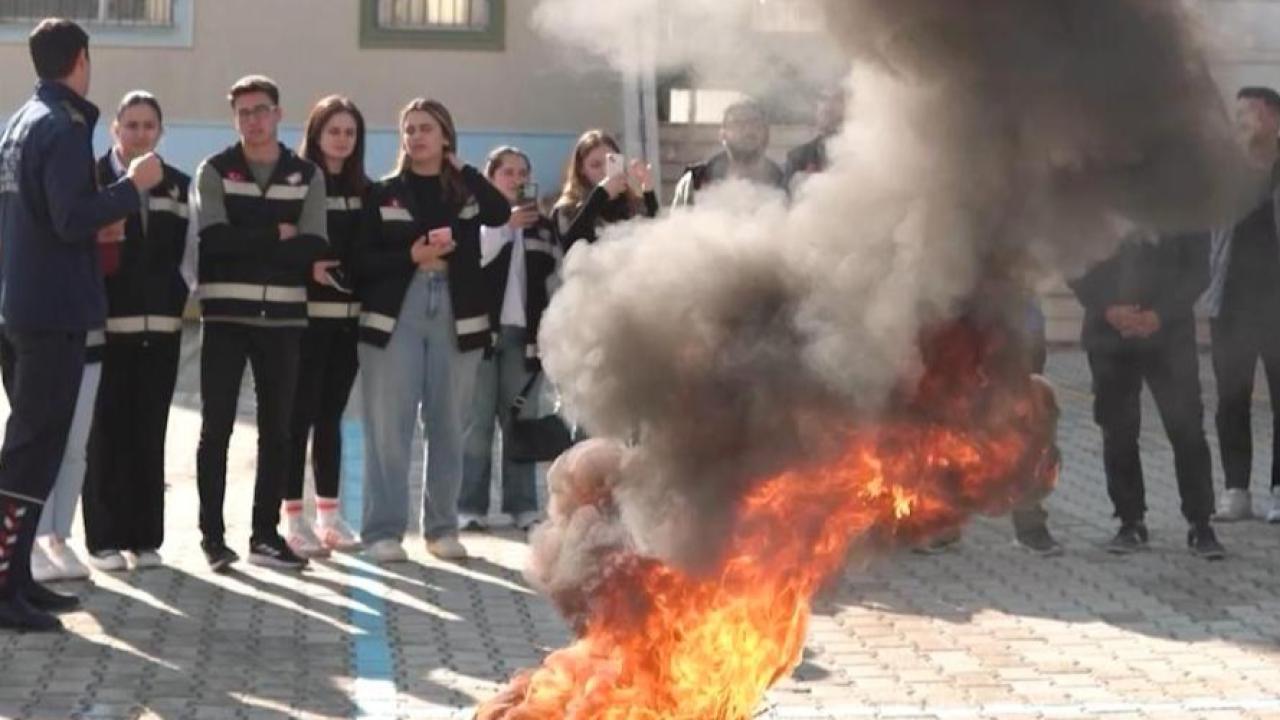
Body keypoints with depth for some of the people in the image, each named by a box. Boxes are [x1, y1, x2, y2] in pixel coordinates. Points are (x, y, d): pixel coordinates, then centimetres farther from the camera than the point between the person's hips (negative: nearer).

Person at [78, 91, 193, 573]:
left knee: (150, 434, 6)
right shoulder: (92, 179, 0)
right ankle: (104, 539, 5)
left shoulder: (178, 186, 12)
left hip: (160, 325, 3)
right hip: (107, 323, -3)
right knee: (107, 434, -1)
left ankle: (145, 537, 12)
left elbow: (182, 251, 13)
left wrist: (182, 297, 3)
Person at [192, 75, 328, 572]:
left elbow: (313, 249, -5)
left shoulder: (307, 177, 8)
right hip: (226, 316, -2)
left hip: (283, 319, 2)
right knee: (216, 428, -1)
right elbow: (215, 240, -12)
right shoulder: (215, 172, 4)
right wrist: (277, 237, -9)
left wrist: (245, 242, -11)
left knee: (277, 430, 6)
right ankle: (212, 535, 5)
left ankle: (265, 535, 15)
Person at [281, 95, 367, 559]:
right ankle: (294, 517, 2)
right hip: (306, 312, -5)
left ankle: (329, 513, 17)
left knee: (331, 415, 11)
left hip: (349, 315, 5)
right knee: (301, 415, -3)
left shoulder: (362, 191, 12)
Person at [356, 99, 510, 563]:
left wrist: (460, 168, -5)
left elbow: (501, 214, -12)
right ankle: (383, 531, 1)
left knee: (447, 427, 6)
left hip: (456, 318, 1)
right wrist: (411, 256, -14)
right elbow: (362, 261, 1)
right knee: (389, 428, -3)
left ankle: (442, 528, 14)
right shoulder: (383, 194, 7)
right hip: (395, 317, -1)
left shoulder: (467, 190, 9)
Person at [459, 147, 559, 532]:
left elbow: (552, 270, 16)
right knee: (478, 422, -5)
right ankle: (470, 508, -2)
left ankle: (523, 506, 4)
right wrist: (505, 225, -12)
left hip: (523, 330, 3)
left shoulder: (540, 223, 16)